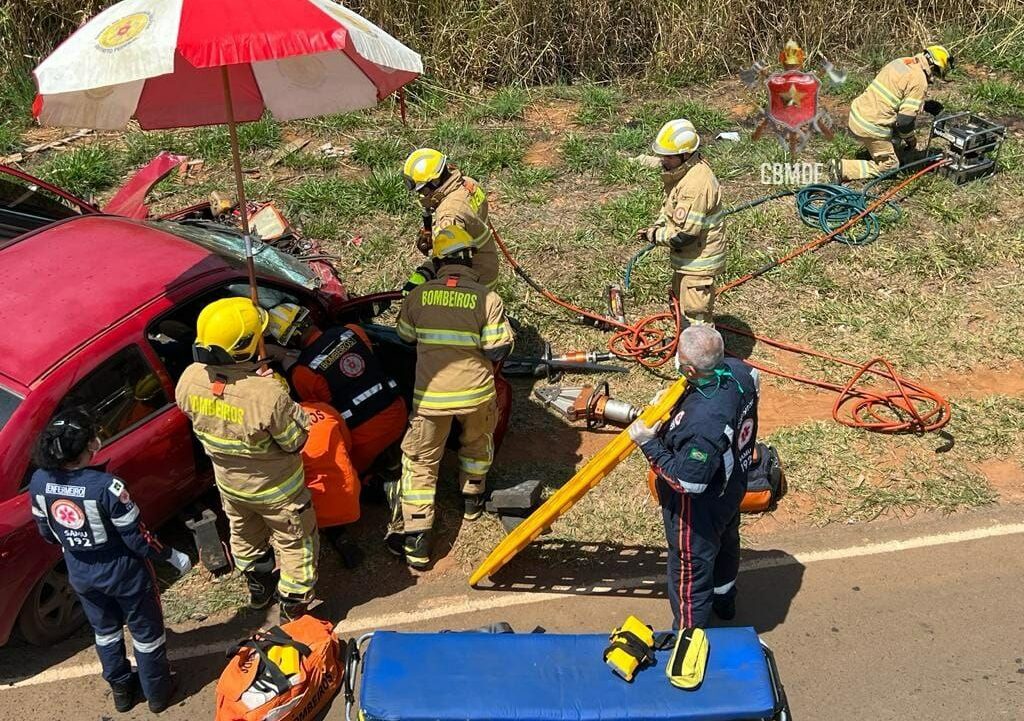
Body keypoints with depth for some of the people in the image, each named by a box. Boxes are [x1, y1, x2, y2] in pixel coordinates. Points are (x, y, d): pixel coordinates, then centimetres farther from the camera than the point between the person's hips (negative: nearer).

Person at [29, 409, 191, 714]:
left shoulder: (39, 482, -16)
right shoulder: (106, 486, -33)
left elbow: (47, 532, 1)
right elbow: (137, 538, -23)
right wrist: (173, 556, -7)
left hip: (80, 575, 5)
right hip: (124, 574, -5)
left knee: (105, 631, 30)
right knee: (146, 633, 20)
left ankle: (120, 689, 48)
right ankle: (157, 693, 39)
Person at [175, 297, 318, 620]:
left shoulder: (189, 380, -24)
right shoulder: (267, 395, -41)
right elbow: (296, 441, -24)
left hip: (229, 483, 6)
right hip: (275, 488, -5)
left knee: (245, 536, 33)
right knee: (295, 544, 21)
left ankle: (257, 588, 56)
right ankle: (294, 606, 38)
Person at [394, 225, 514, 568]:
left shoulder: (418, 295, -3)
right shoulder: (487, 298, -11)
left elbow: (405, 336, 12)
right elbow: (499, 350, -10)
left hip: (430, 395, 0)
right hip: (476, 392, 0)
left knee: (420, 461, 11)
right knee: (477, 443, 30)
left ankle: (416, 540, 6)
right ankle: (472, 500, 47)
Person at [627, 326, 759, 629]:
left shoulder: (703, 422, -45)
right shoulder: (739, 371, -20)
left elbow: (686, 481, -34)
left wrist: (648, 444, -26)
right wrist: (676, 404, 0)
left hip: (699, 510, -9)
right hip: (732, 487, 9)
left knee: (690, 571, 15)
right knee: (726, 544, 35)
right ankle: (724, 601, 64)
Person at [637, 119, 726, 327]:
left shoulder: (697, 184, -32)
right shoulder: (680, 171, 0)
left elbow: (684, 234, -30)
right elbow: (670, 204, 18)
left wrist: (655, 236, -15)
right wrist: (657, 226, 1)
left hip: (699, 260, -11)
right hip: (685, 256, 11)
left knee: (696, 310, 0)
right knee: (680, 299, 27)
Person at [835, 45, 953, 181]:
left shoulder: (900, 62, 9)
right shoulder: (919, 81, -16)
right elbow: (905, 120, -17)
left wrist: (924, 105, 25)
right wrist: (911, 140, 2)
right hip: (870, 128, -9)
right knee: (890, 166, 8)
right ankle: (843, 168, -2)